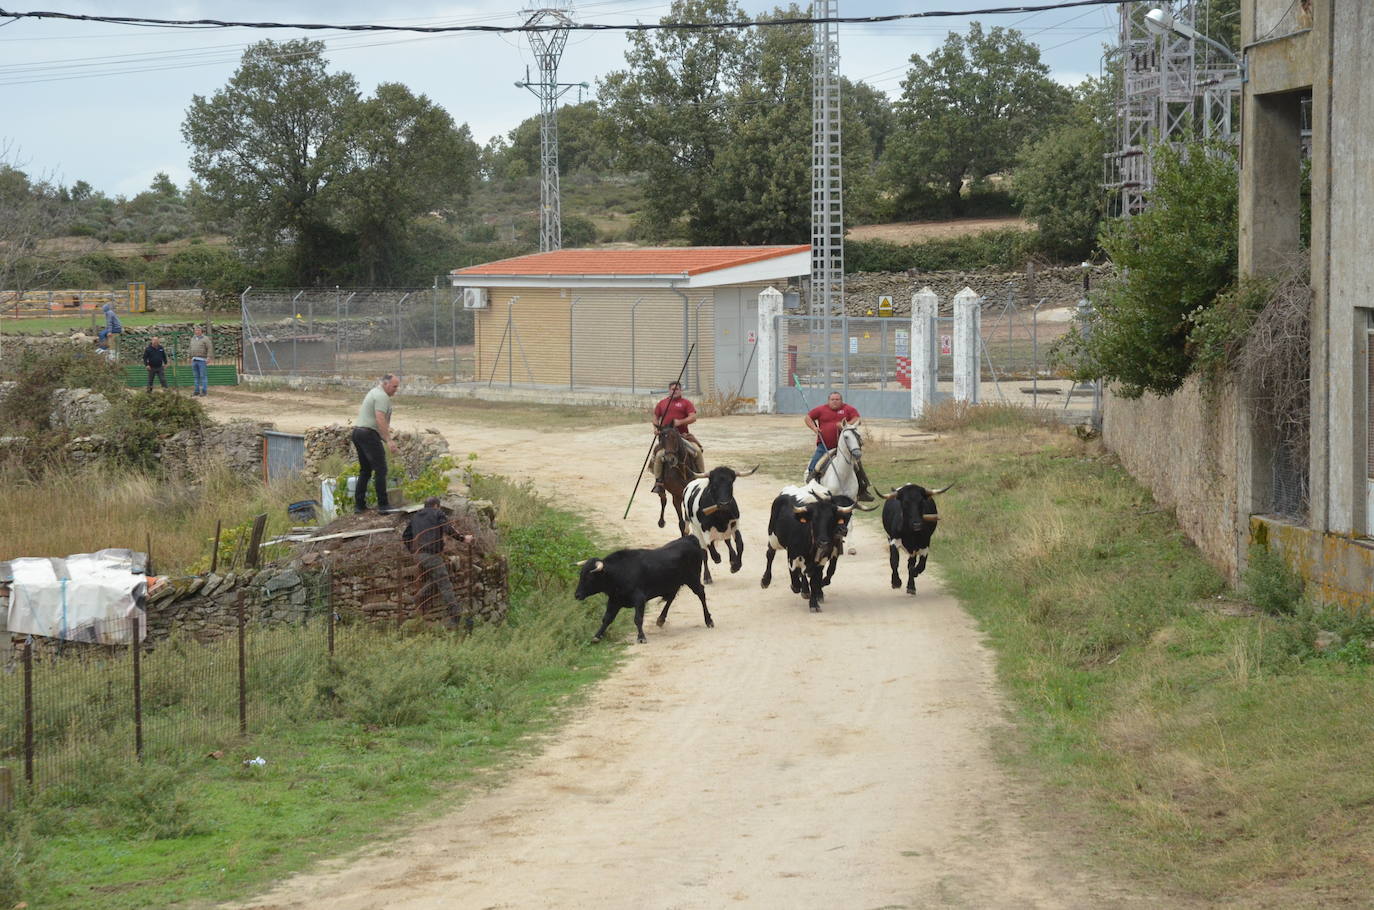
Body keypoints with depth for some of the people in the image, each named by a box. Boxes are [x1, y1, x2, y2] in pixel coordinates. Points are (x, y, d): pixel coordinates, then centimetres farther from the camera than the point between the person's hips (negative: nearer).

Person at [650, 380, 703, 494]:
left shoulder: (686, 403, 6)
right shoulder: (662, 404, 14)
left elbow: (693, 417, -4)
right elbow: (656, 416, 24)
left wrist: (680, 422, -19)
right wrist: (656, 427, 4)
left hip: (683, 434, -1)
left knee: (697, 450, -18)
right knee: (659, 455, -20)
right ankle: (658, 482, -9)